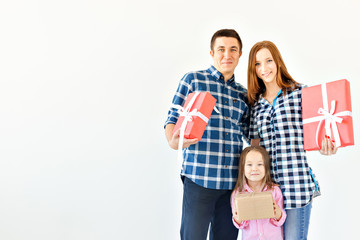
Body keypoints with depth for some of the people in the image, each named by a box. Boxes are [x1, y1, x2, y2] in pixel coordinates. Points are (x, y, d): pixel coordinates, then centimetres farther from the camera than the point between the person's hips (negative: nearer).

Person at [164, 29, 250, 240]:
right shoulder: (193, 80, 4)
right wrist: (173, 141, -19)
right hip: (199, 177, -4)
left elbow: (251, 136, 18)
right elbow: (173, 119, 2)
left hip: (233, 181, 4)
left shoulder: (243, 94, 16)